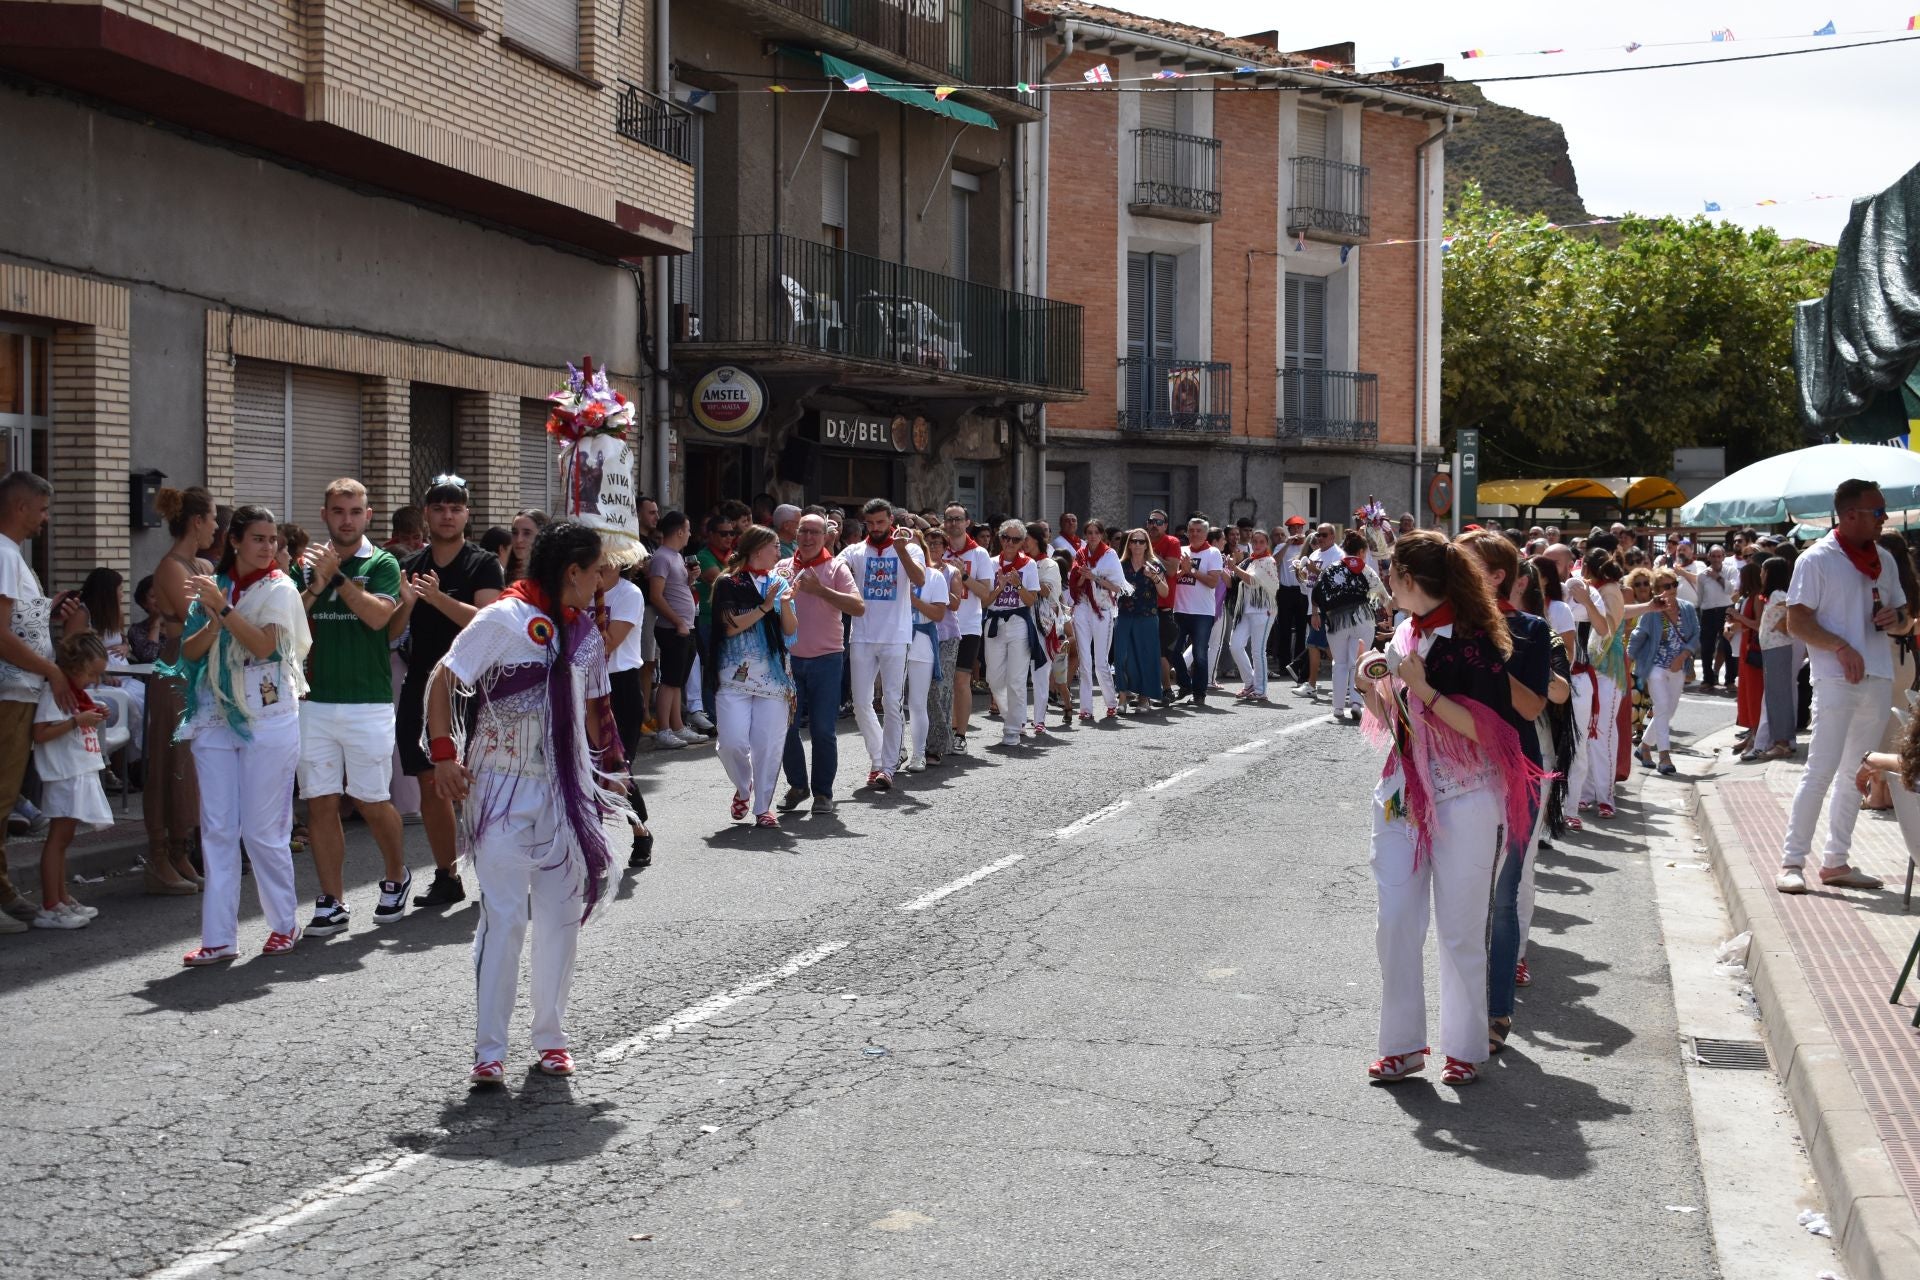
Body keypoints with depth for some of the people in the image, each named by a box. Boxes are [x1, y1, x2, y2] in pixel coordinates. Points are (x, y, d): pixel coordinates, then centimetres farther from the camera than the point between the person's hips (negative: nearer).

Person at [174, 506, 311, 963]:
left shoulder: (279, 588, -2)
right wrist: (214, 621, -14)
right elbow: (190, 651, 4)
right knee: (218, 829, 3)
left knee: (263, 830, 0)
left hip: (267, 717, -4)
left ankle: (285, 923, 16)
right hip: (215, 718, 4)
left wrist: (223, 605, -19)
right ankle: (219, 937, 7)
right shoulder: (213, 585, 8)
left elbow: (263, 644, -16)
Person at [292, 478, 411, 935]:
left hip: (367, 703, -3)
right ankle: (332, 903, 11)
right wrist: (316, 585, -11)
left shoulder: (382, 564, 1)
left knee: (372, 803, 3)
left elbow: (378, 615, -15)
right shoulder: (307, 565, 11)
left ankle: (396, 878, 28)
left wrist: (337, 575, -16)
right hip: (315, 702, 3)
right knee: (321, 804, 3)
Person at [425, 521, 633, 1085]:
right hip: (504, 786, -6)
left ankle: (551, 1037, 22)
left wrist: (606, 769, 18)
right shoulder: (504, 618, -10)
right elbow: (443, 681, -9)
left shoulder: (584, 633, 10)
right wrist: (444, 753, -15)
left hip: (566, 790, 6)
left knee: (562, 915, 9)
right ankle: (489, 1049, 4)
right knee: (504, 916, -5)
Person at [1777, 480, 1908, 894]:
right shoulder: (1817, 559, -6)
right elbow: (1797, 620, -11)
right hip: (1836, 679, -7)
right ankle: (1792, 861, -4)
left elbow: (1902, 612, 22)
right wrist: (1840, 646, -23)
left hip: (1879, 679, 7)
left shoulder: (1884, 559, 14)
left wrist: (1896, 616, -2)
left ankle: (1835, 861, 18)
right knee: (1821, 770, -9)